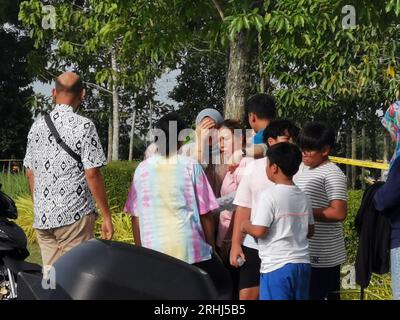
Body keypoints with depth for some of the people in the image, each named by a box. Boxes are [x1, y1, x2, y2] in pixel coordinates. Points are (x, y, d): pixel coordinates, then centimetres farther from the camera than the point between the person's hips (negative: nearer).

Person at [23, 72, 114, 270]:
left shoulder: (37, 126, 8)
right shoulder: (83, 126, -9)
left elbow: (30, 172, 13)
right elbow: (92, 174, -12)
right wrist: (106, 216, -7)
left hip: (42, 218, 5)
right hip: (74, 216, -5)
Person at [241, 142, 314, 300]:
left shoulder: (269, 195, -12)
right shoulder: (303, 197, 9)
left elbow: (259, 231, -17)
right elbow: (310, 231, 15)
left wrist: (246, 226, 2)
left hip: (277, 265, -7)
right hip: (302, 263, 7)